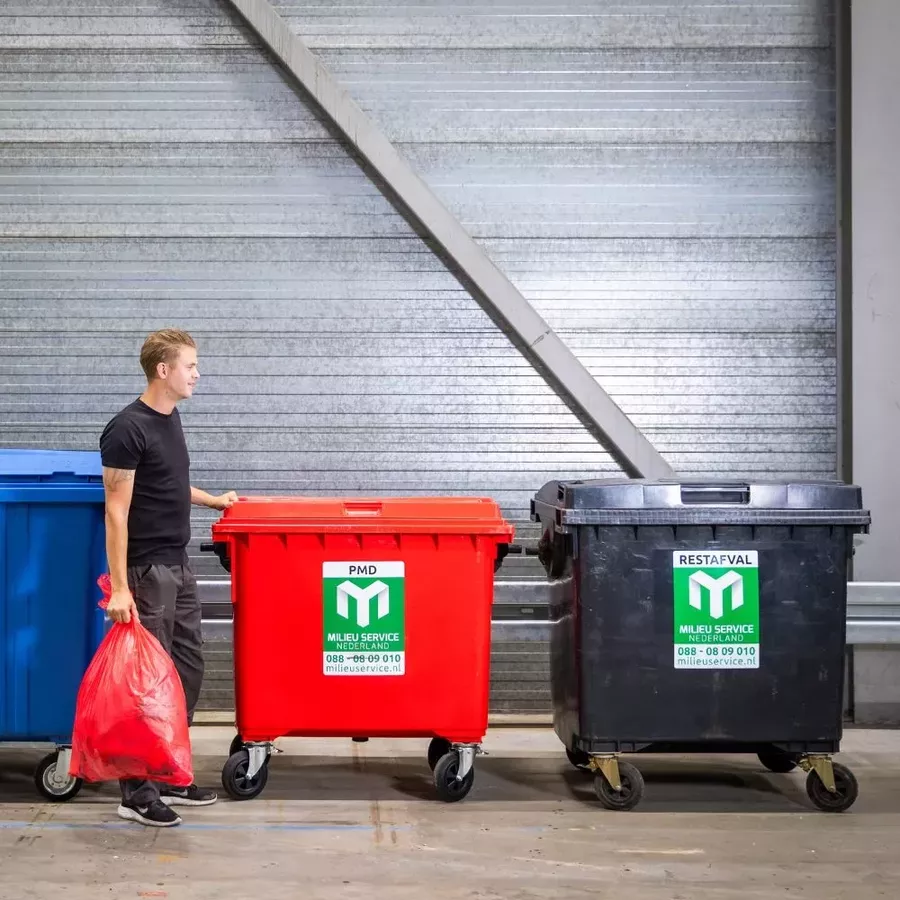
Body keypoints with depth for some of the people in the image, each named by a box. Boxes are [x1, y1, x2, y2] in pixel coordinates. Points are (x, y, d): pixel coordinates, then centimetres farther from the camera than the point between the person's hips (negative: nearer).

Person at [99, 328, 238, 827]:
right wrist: (119, 588, -22)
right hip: (147, 571, -9)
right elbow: (116, 511, -18)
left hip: (178, 566, 9)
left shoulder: (170, 418, 11)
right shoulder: (128, 429, -16)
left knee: (188, 669, 12)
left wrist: (213, 500, 28)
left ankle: (169, 776, 22)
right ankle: (136, 792, 3)